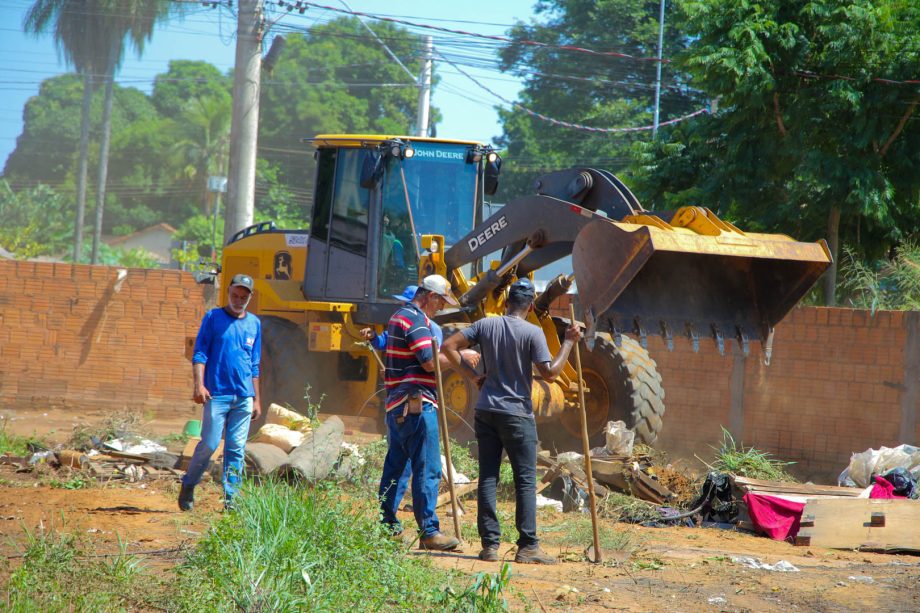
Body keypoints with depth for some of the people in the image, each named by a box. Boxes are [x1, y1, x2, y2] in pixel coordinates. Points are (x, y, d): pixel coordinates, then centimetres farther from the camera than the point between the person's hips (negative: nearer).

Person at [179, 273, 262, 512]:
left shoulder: (254, 323, 15)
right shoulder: (213, 318, 3)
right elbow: (199, 354, -2)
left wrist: (256, 399, 16)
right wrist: (199, 385, -16)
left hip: (244, 397, 4)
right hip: (217, 393, -4)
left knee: (237, 448, 1)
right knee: (209, 444, -7)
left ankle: (231, 498, 3)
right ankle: (188, 485, 12)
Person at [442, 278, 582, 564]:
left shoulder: (486, 325, 3)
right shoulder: (532, 333, -10)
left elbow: (449, 346, 3)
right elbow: (550, 373, -14)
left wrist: (473, 376, 7)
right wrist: (569, 342, -5)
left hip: (486, 410, 4)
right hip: (517, 413, -4)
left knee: (488, 477, 7)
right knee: (526, 480, 0)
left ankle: (489, 544, 4)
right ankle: (527, 546, -3)